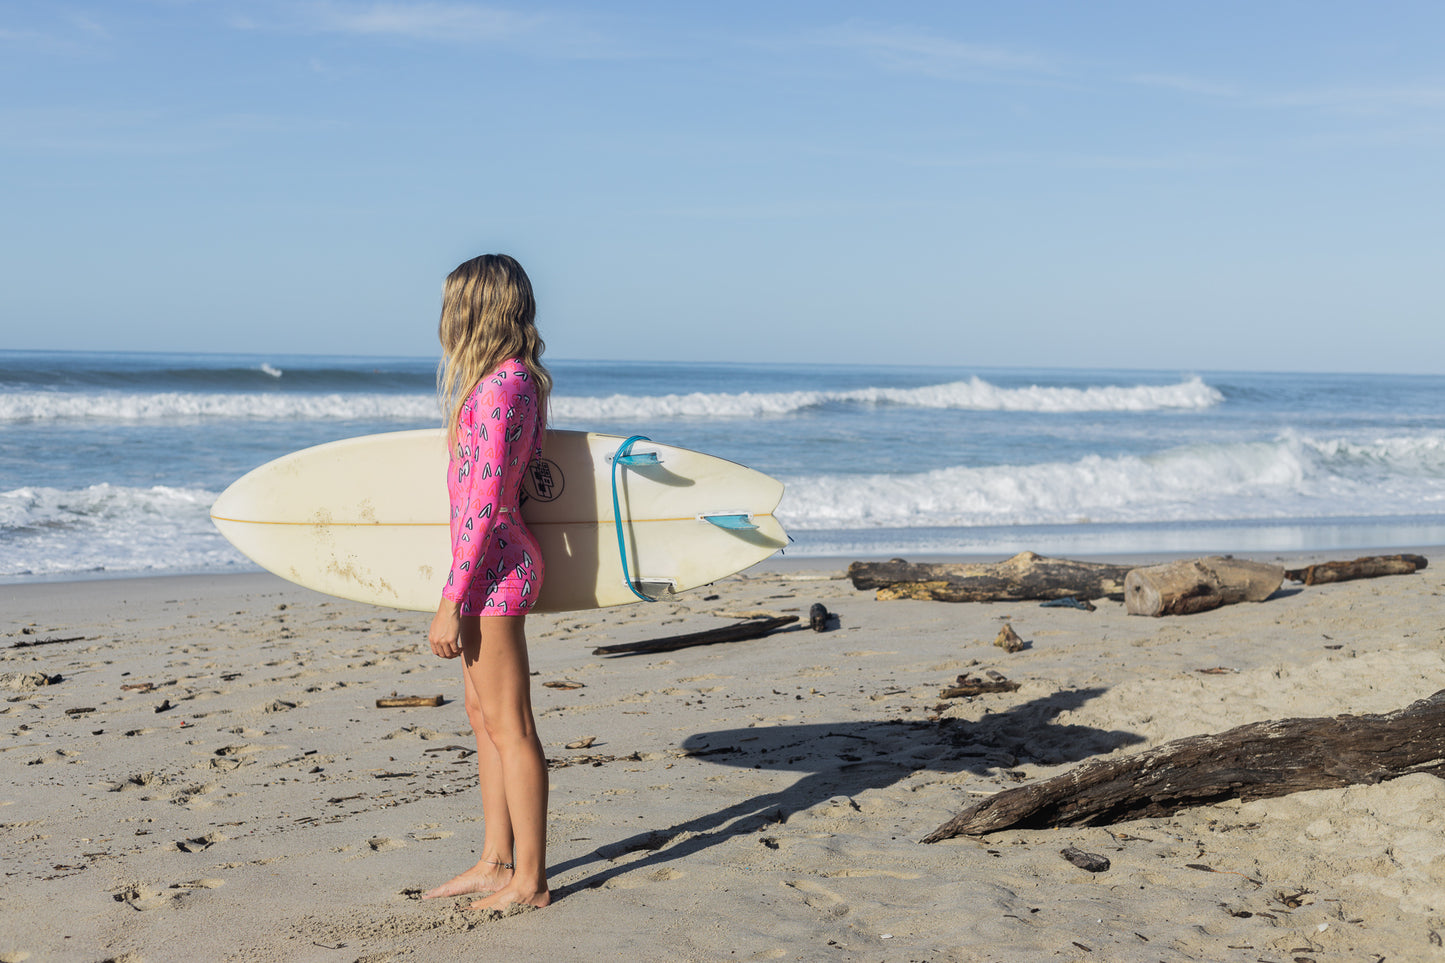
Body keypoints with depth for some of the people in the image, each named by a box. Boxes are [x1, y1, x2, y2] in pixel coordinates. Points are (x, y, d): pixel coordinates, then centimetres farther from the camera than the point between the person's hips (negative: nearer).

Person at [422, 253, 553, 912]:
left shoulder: (498, 384, -18)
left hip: (492, 564, -10)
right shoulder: (519, 377, 12)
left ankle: (529, 880, 8)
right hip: (503, 561, 10)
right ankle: (496, 862, 25)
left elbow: (484, 503, -21)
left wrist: (451, 602, -19)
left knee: (508, 726, -2)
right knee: (484, 715, 16)